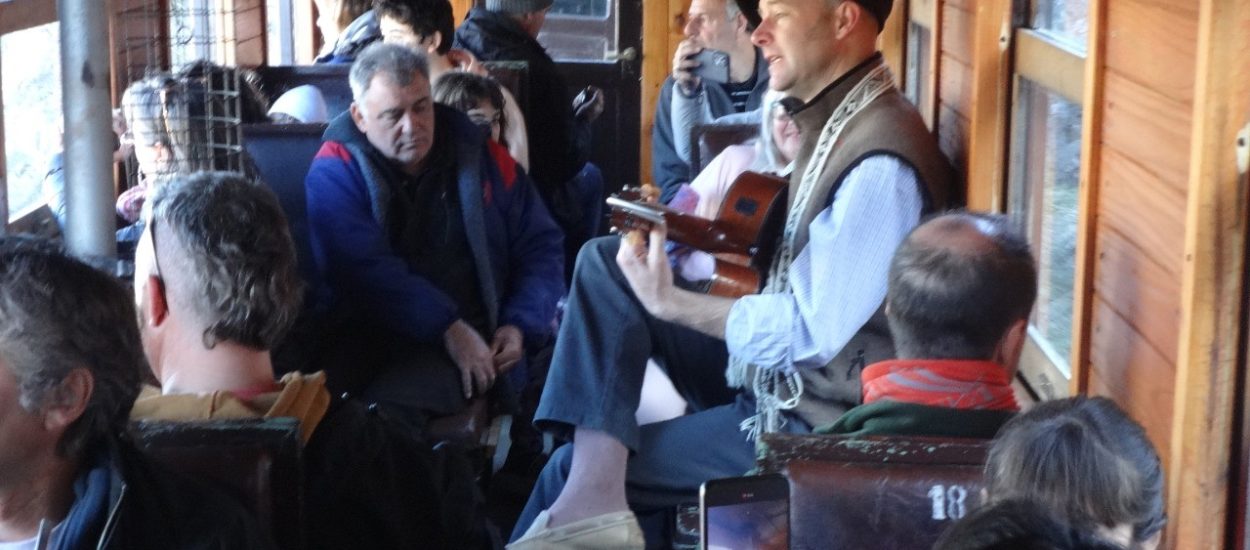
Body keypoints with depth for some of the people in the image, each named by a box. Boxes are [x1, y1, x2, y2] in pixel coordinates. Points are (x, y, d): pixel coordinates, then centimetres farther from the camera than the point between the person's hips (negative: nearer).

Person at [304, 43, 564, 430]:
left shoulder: (485, 158, 13)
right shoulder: (335, 174, 1)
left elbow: (540, 246, 15)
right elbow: (366, 269, -12)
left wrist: (521, 326, -1)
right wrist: (449, 329, -19)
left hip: (486, 338, 5)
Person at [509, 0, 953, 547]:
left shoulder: (881, 166, -25)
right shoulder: (836, 117, 5)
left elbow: (809, 331, -26)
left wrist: (670, 303, -19)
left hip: (810, 420, -9)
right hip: (768, 366, 9)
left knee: (569, 469, -7)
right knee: (604, 263, -4)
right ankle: (592, 497, -14)